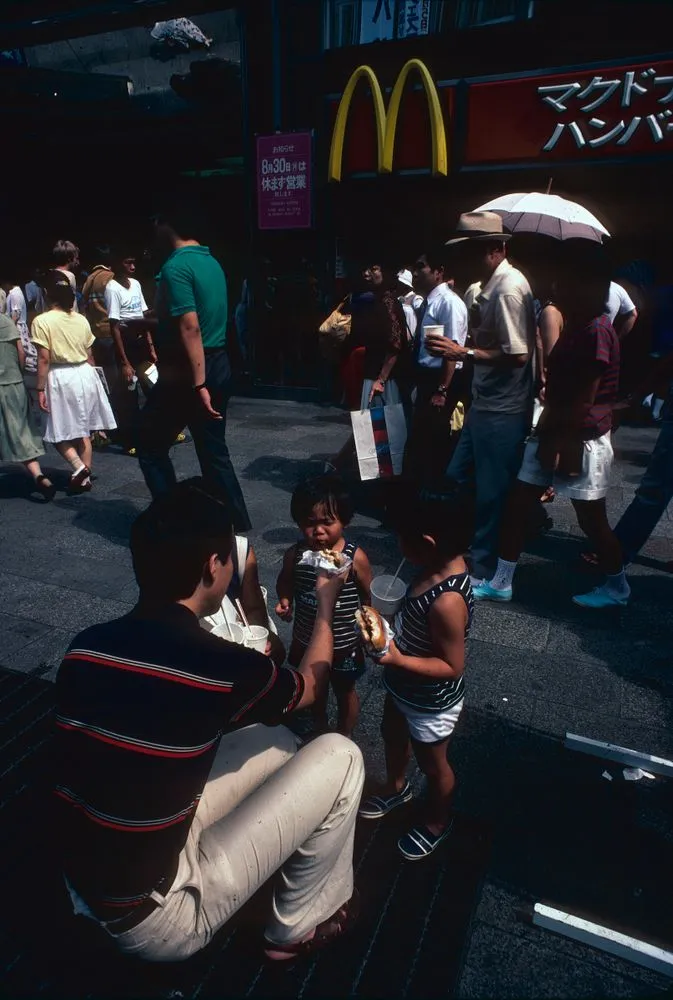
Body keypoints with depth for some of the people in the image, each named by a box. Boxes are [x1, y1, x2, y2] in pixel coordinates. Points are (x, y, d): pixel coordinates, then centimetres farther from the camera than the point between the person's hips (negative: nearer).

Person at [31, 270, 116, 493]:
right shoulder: (81, 319, 5)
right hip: (84, 374, 5)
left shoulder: (42, 321, -10)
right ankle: (85, 476, 16)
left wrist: (40, 389, -8)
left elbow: (44, 359, -13)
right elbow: (89, 355, 9)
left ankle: (79, 467, -12)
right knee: (83, 430, 12)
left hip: (60, 378, -5)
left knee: (59, 432, 7)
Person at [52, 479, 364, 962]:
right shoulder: (221, 667, -25)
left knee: (275, 741, 13)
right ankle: (301, 925, 20)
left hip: (89, 892, 6)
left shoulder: (87, 645, -8)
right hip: (156, 921, -6)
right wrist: (326, 606, 16)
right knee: (339, 756, -2)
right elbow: (311, 685, -1)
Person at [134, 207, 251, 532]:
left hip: (187, 373, -8)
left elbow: (190, 327, -23)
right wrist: (142, 321, 33)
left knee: (150, 444, 9)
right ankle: (237, 524, 17)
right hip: (218, 366, 8)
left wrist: (198, 384, -26)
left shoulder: (175, 267, -14)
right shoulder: (211, 262, 14)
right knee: (214, 450, 13)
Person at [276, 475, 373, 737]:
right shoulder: (295, 555, -17)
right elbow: (285, 582, 4)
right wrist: (285, 600, -14)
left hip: (344, 644, -3)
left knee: (345, 692, 23)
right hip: (307, 640, 3)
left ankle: (343, 738, 50)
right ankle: (320, 730, 57)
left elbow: (369, 596, -9)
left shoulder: (355, 556, -23)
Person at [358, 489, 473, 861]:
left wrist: (397, 660, -35)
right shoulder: (439, 566, -13)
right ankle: (396, 788, 61)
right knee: (393, 736, 32)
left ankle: (437, 823, 49)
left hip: (430, 703, -8)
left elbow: (452, 666, -30)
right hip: (402, 688, 8)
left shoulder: (448, 601, -40)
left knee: (432, 764, 20)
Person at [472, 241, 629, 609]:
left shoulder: (596, 330, -18)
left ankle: (617, 586, 30)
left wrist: (562, 443, -15)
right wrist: (546, 431, 8)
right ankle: (501, 582, 19)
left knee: (591, 519, 6)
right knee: (517, 503, 8)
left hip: (582, 440, -9)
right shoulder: (574, 326, 12)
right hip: (555, 434, 9)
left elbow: (584, 400, -20)